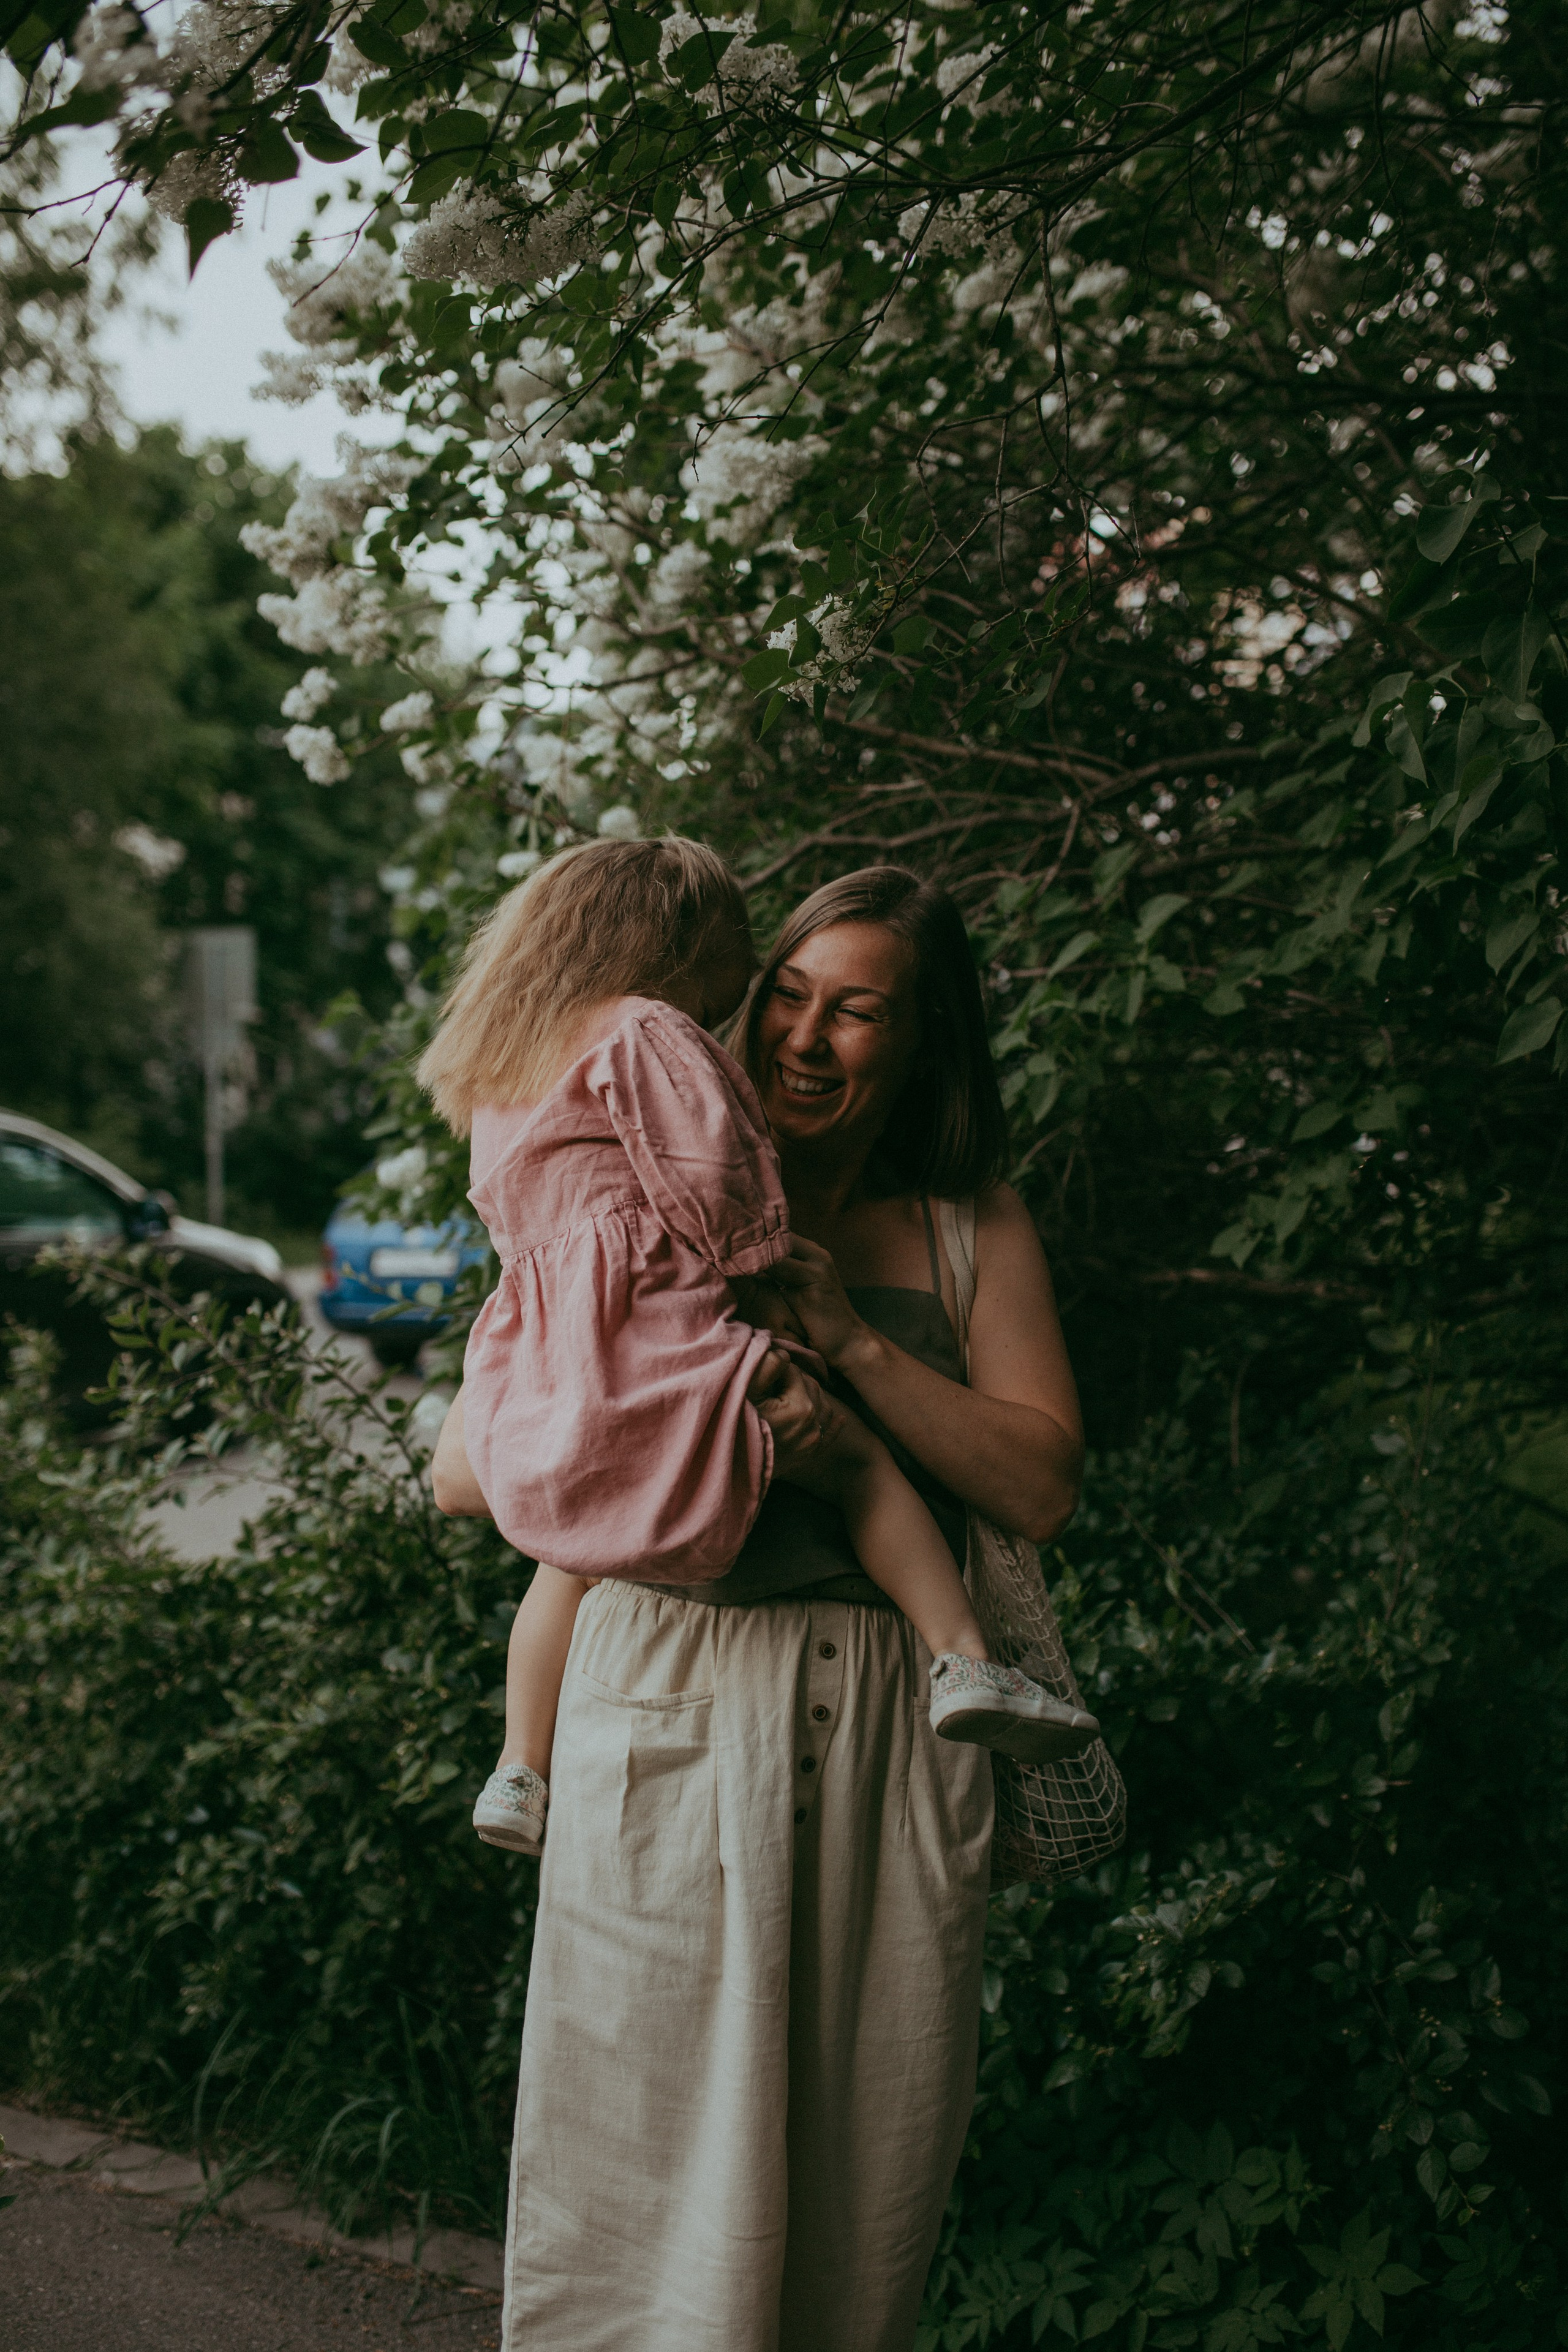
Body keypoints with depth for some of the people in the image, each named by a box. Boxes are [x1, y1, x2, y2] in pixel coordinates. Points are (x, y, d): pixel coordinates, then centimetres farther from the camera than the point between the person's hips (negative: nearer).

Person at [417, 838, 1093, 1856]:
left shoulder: (494, 1076, 24)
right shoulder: (646, 1034, -2)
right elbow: (712, 1181, -9)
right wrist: (761, 1279, 8)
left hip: (541, 1405, 8)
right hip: (653, 1344, -8)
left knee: (573, 1553, 27)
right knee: (854, 1456, 2)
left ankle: (523, 1774, 30)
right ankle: (965, 1660, -9)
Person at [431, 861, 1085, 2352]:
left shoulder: (972, 1225, 9)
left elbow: (1042, 1489, -2)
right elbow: (464, 1471, 3)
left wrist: (853, 1342, -12)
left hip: (892, 1725, 2)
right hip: (671, 1708, -2)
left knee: (865, 2180, 8)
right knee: (658, 2168, -1)